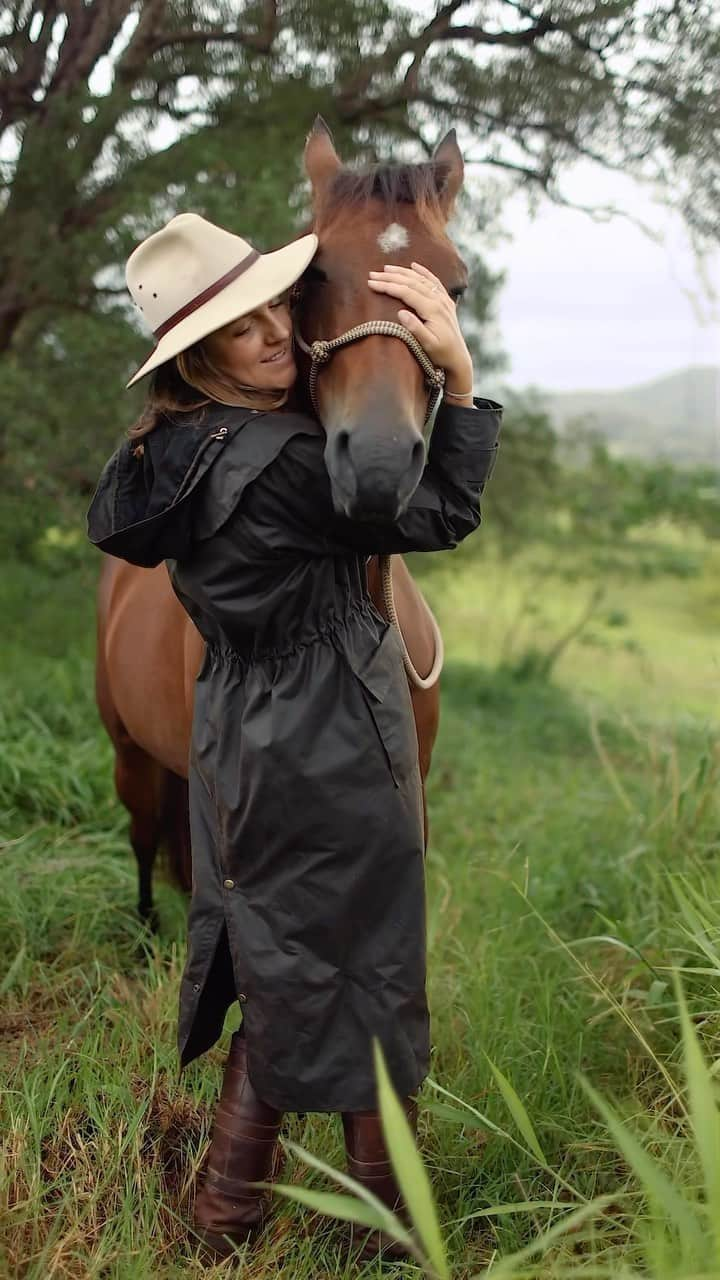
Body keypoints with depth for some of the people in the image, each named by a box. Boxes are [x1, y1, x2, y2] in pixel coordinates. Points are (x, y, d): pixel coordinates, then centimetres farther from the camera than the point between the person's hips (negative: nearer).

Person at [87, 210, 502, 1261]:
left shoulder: (175, 449, 0)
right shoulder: (280, 462, -26)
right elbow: (441, 516, -18)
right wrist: (461, 374, -18)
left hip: (244, 734, 9)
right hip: (330, 756, -8)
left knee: (279, 982, 23)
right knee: (365, 978, 10)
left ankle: (227, 1214, 37)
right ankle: (385, 1216, 29)